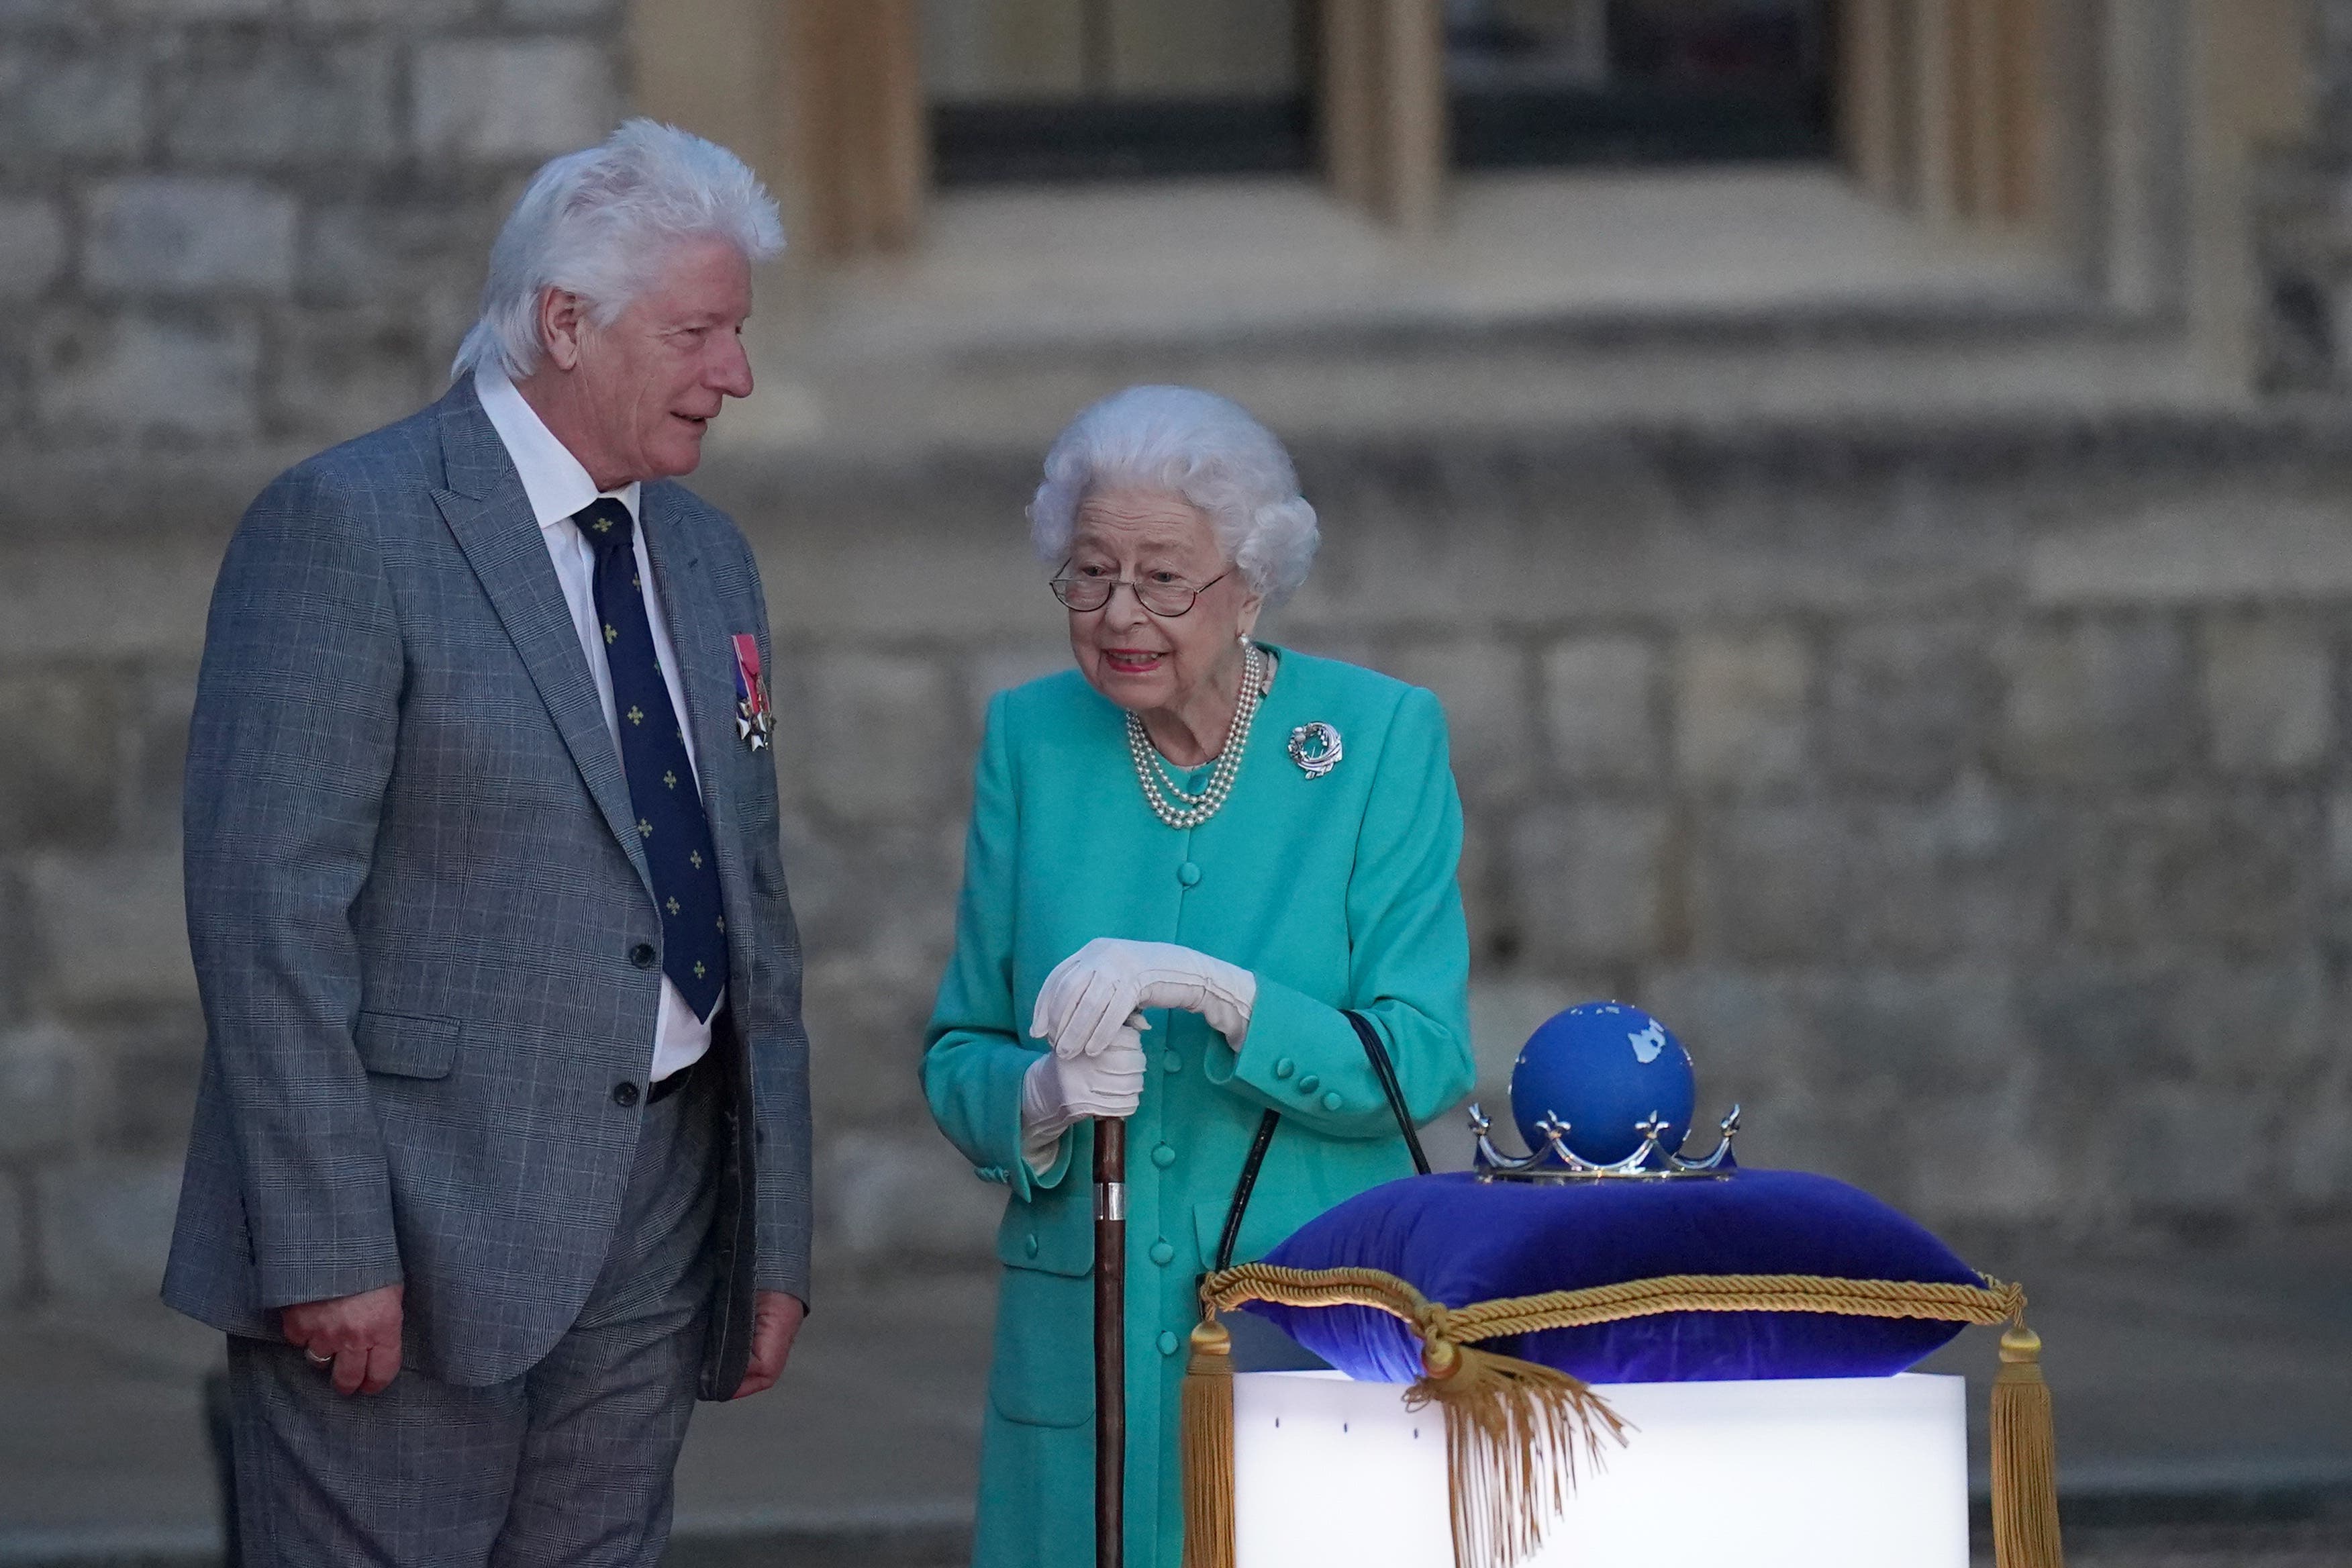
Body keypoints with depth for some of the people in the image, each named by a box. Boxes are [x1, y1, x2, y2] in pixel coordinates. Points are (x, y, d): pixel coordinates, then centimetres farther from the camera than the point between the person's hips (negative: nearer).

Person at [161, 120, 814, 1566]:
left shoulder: (707, 561, 16)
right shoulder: (347, 528, -9)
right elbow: (269, 904, -14)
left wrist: (776, 1236, 15)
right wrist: (328, 1248, -19)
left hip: (651, 1225, 7)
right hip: (417, 1228, -7)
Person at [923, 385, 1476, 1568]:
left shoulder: (1381, 737, -4)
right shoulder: (1030, 740, 3)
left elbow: (1422, 1065, -11)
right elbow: (957, 1060, 6)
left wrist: (1213, 991, -25)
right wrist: (1041, 1098, -17)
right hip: (1085, 1335, 2)